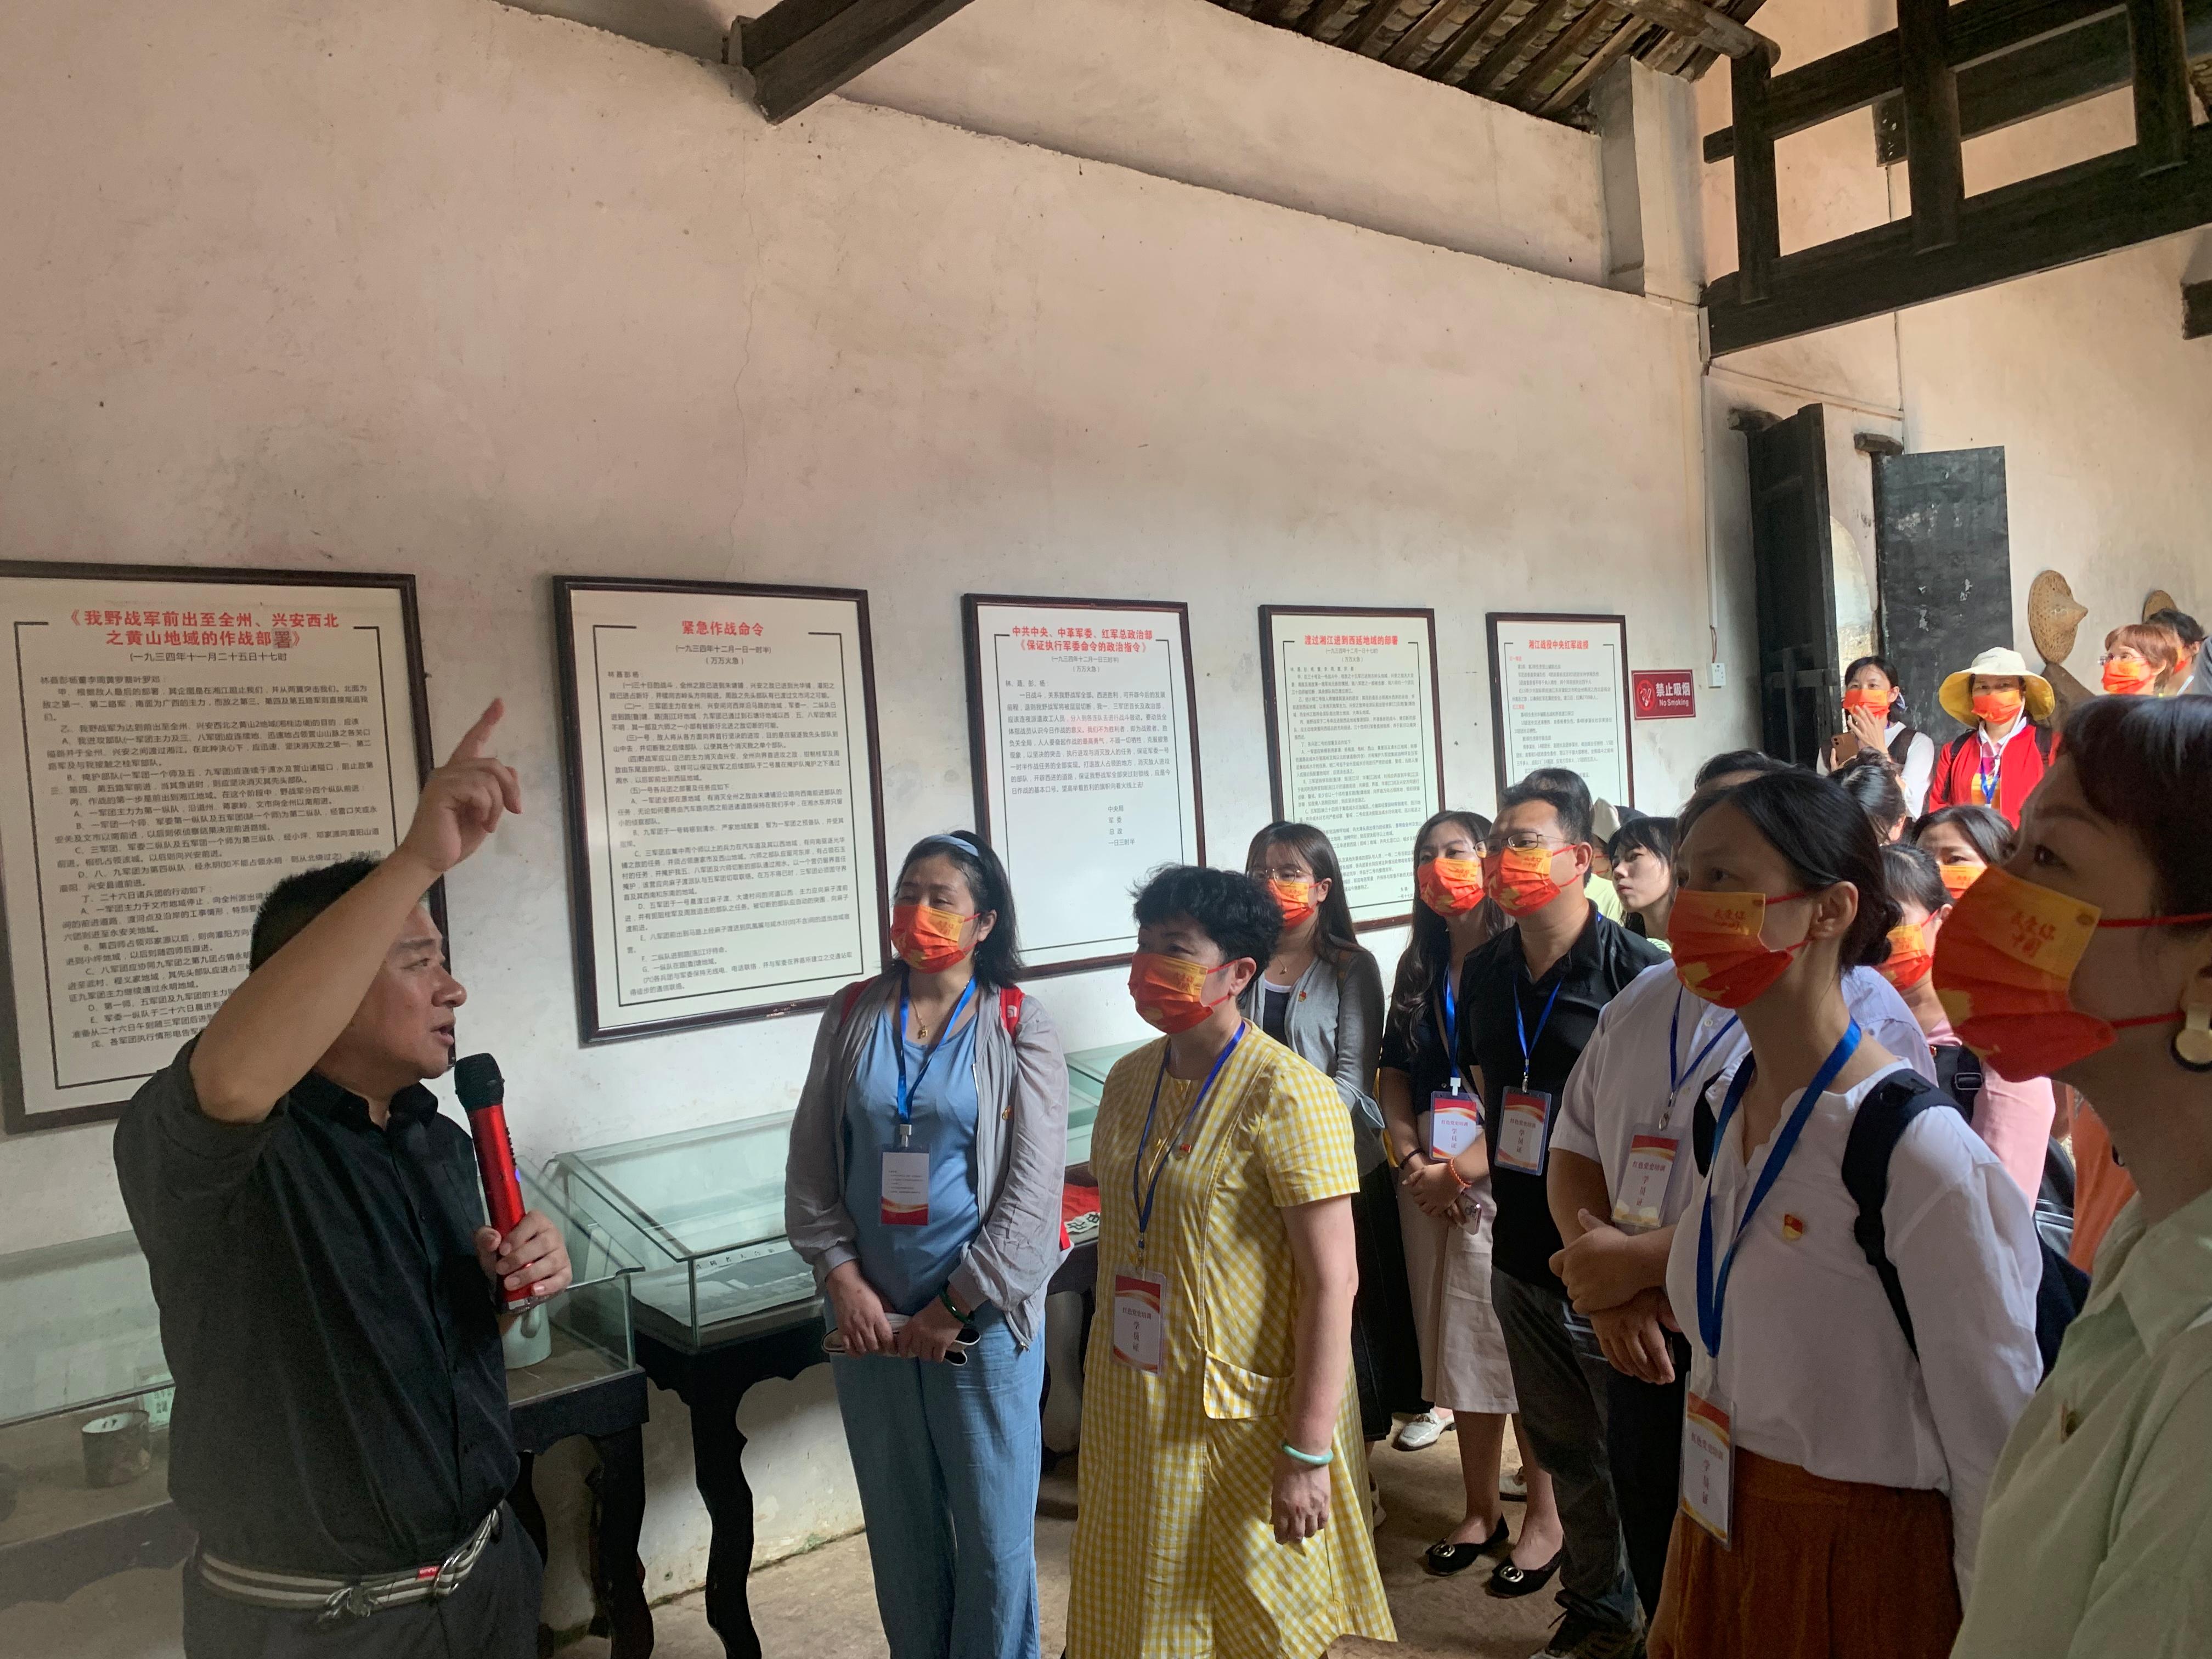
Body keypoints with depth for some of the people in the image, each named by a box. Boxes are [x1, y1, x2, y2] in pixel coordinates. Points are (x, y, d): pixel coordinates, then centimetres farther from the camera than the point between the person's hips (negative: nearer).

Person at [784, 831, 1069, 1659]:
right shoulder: (852, 1015, 3)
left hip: (983, 1319, -3)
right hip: (869, 1317, 3)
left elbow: (1032, 1188, -10)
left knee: (994, 1527, 7)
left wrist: (954, 1310, -11)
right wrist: (843, 1278, -6)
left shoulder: (1020, 1027, -7)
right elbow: (810, 1162, 3)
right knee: (898, 1521, 16)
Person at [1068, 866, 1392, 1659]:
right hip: (1131, 1408, 6)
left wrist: (1308, 1452, -19)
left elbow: (1332, 1282, -18)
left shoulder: (1289, 1096, -17)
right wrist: (1102, 1373, 16)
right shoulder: (1130, 1079, 5)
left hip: (1243, 1415, -6)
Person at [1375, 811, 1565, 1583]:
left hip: (1504, 1179, -6)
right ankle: (1481, 1511, 27)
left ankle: (1544, 1516, 20)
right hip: (1430, 1185, 6)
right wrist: (1412, 1158, -2)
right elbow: (1394, 1072, 13)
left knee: (1523, 1346, 3)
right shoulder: (1420, 968, 12)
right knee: (1458, 1347, 13)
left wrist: (1460, 1168, -16)